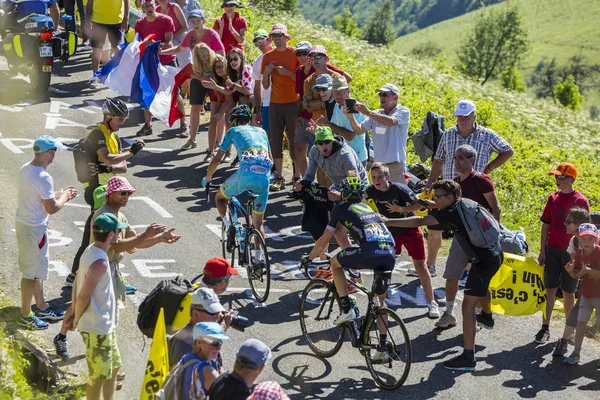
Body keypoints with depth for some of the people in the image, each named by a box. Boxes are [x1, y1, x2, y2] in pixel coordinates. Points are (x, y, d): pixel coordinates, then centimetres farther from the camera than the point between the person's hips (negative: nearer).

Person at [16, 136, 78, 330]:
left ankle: (41, 307, 34)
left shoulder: (25, 169, 3)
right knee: (32, 273, 3)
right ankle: (26, 315, 13)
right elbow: (52, 208, -21)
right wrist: (64, 197, -2)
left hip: (23, 223, 10)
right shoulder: (44, 178, -26)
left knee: (37, 269, 21)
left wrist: (59, 193, 14)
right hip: (34, 228, -10)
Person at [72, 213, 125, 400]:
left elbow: (77, 284, 9)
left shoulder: (91, 251, 3)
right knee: (99, 375, 5)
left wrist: (76, 315, 10)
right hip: (97, 328, -10)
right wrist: (77, 319, -10)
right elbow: (83, 296, -26)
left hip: (105, 324, 10)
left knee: (113, 365, 23)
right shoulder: (100, 263, -28)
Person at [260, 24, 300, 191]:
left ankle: (297, 176, 4)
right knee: (275, 140, 3)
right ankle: (279, 178, 8)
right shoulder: (268, 57, 8)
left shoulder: (295, 53, -2)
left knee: (294, 139, -1)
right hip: (275, 103, 4)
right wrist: (266, 72, -8)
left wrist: (287, 72, -17)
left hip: (293, 103, -4)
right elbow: (265, 85, 10)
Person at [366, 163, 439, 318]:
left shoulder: (399, 189, -25)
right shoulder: (371, 191, -14)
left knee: (420, 264, -4)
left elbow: (418, 204, -20)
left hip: (409, 229, -4)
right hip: (390, 232, 4)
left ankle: (431, 302, 5)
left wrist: (400, 209, -29)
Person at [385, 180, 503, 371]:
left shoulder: (452, 213, -20)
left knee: (468, 305, -13)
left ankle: (468, 357, -17)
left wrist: (387, 222, -29)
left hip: (485, 260, -11)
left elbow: (419, 221, -28)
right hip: (495, 253, 11)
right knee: (481, 287, 38)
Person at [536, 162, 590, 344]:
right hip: (552, 249, 3)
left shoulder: (581, 201, -6)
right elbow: (546, 225, 9)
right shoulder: (553, 198, 6)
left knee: (568, 291, 5)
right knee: (550, 289, 1)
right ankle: (545, 328, 4)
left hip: (571, 252, -3)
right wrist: (542, 251, 5)